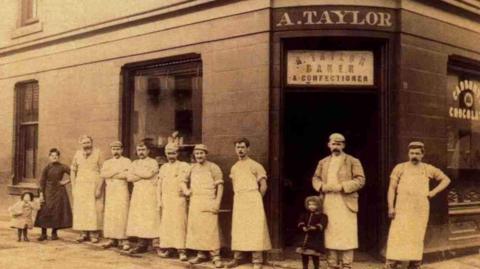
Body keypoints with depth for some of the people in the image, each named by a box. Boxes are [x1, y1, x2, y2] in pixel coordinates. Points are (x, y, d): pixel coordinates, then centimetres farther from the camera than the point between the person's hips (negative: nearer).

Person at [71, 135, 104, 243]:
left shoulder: (97, 153, -5)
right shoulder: (78, 154, 4)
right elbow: (73, 171, 11)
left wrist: (99, 188, -12)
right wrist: (73, 187, 6)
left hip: (94, 185, -3)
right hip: (80, 186, 3)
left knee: (94, 210, -3)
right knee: (81, 210, 2)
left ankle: (94, 234, 2)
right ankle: (84, 234, 9)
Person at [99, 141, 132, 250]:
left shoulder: (126, 161, 5)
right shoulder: (107, 162, 17)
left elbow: (127, 174, -12)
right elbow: (102, 174, -2)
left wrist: (111, 175, -7)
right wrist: (118, 171, -11)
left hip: (122, 190, -4)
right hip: (110, 191, 4)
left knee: (122, 215, -9)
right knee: (110, 215, 1)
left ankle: (124, 240, -7)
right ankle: (112, 239, 5)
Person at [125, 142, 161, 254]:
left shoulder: (153, 162, 3)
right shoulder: (134, 163, 17)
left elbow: (149, 173, -16)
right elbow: (129, 177, 3)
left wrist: (136, 172, -2)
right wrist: (143, 175, -8)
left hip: (149, 193, -5)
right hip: (137, 193, 5)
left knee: (148, 218, -8)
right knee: (138, 218, 0)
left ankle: (144, 244, -6)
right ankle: (141, 243, 2)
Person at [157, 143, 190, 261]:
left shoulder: (183, 166, 2)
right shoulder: (163, 167, 15)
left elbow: (183, 181, -11)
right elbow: (159, 185, 14)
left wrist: (185, 191, -30)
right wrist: (159, 201, 6)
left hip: (178, 199, -4)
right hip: (165, 199, 4)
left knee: (179, 224, -8)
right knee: (166, 224, 5)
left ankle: (181, 250, -7)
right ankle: (167, 248, 15)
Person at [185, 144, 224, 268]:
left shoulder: (213, 167, -3)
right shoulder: (193, 168, 13)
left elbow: (220, 186, -6)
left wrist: (217, 202, -15)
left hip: (208, 202, -6)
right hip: (195, 202, 6)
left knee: (210, 228, -9)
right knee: (196, 228, 5)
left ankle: (215, 256, -5)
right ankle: (201, 254, 14)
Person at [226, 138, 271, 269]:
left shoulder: (255, 165, -3)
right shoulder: (234, 168, 14)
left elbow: (263, 186, -4)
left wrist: (256, 199, 0)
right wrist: (240, 198, 13)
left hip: (253, 200, -5)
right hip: (238, 201, 6)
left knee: (255, 229, -8)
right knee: (238, 229, 5)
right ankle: (238, 258, 11)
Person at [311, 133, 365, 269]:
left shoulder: (352, 161, 4)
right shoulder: (323, 162, 18)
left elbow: (360, 180, -4)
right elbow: (315, 178, 18)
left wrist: (342, 187, -15)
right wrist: (322, 187, -4)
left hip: (345, 204, -4)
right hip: (328, 205, 4)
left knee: (346, 236, -6)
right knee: (330, 235, 5)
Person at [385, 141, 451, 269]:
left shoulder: (428, 169, 8)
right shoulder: (400, 168, 3)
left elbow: (446, 179, 18)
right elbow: (392, 188, 1)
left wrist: (434, 192, 4)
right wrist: (391, 207, -8)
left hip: (421, 209, 2)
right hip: (402, 209, -2)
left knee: (417, 238, 5)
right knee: (397, 236, -9)